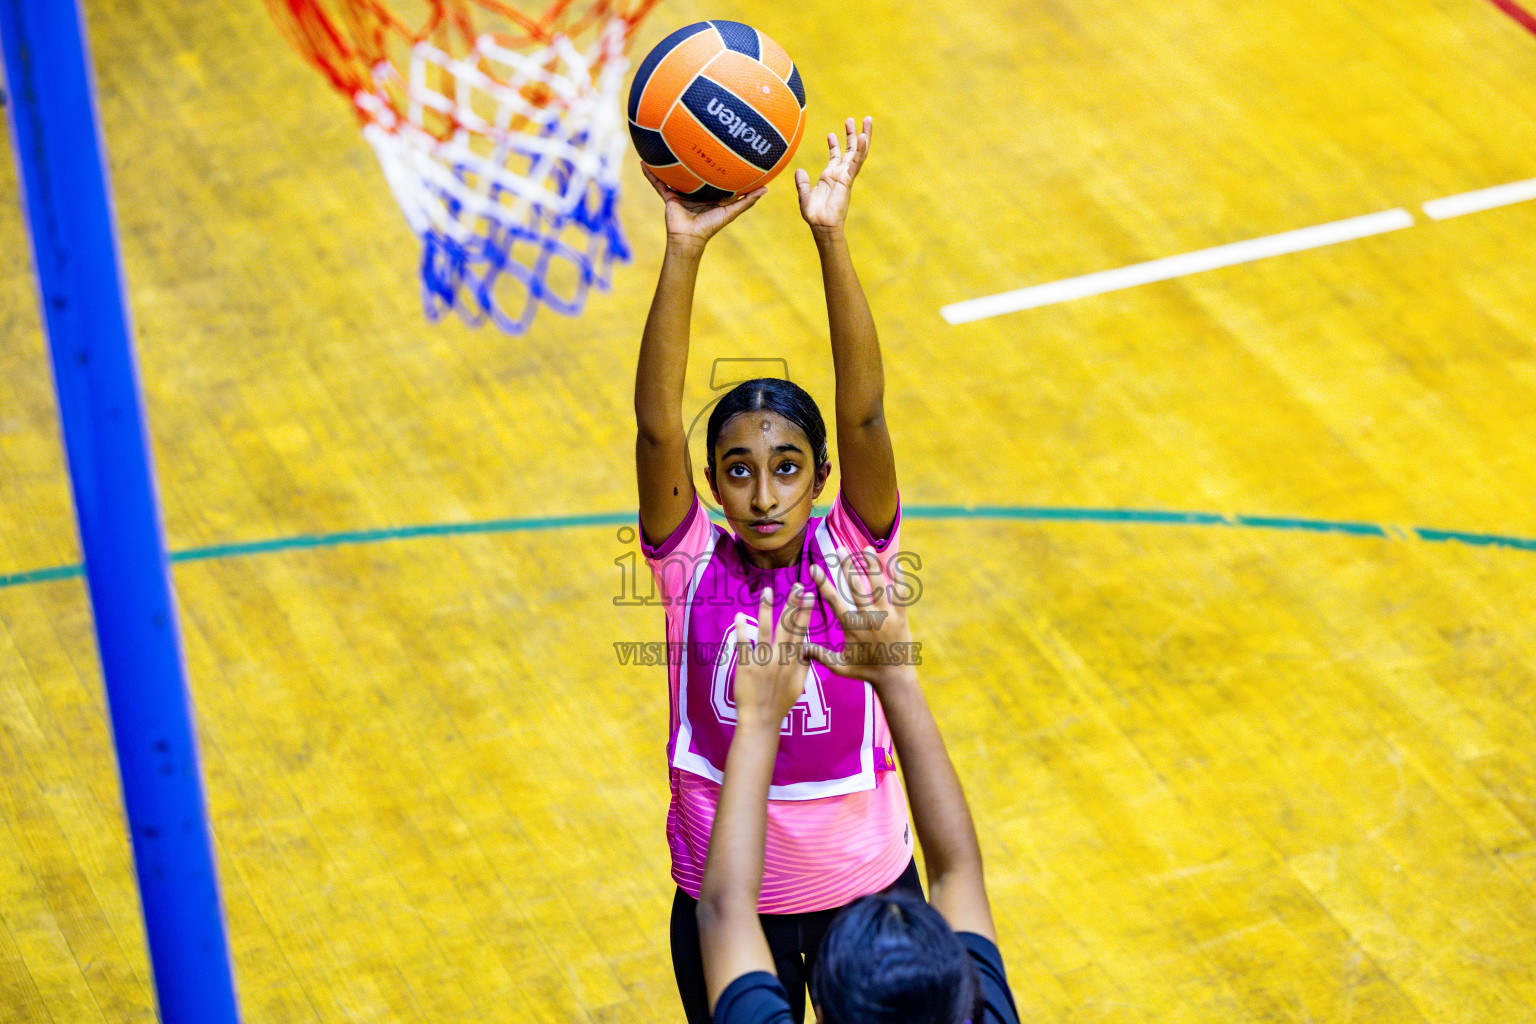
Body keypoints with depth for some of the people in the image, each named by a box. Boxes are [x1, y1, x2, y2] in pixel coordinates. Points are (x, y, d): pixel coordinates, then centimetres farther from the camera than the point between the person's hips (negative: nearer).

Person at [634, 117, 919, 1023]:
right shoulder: (691, 566, -12)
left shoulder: (852, 553, -12)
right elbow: (656, 425, -25)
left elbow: (864, 412, -26)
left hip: (866, 885, 0)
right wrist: (684, 252, -35)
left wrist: (832, 238, -35)